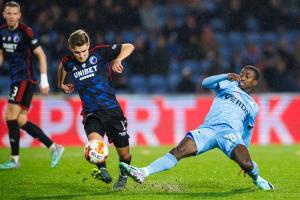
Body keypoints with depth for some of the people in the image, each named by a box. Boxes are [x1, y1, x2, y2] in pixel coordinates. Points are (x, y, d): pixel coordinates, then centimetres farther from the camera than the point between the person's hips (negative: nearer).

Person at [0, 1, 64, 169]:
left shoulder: (25, 32, -13)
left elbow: (41, 54, -11)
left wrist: (44, 80, -13)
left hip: (26, 79, -8)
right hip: (16, 79, 8)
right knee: (20, 121, 5)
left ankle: (14, 159, -3)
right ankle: (54, 147, 12)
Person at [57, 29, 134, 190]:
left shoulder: (100, 53, -6)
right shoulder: (68, 63, 2)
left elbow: (128, 47, -5)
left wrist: (117, 59, -21)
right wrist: (61, 84, 36)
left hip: (112, 109, -1)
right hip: (91, 113, 1)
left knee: (124, 153, 7)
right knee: (94, 139, -33)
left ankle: (123, 177, 39)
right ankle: (102, 170, -9)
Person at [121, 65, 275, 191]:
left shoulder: (253, 106, 25)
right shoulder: (229, 84, 23)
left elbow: (247, 133, 30)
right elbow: (206, 83, 5)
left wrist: (246, 158, 25)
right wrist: (227, 76, -11)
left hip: (230, 132, 0)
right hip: (207, 129, 0)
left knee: (246, 164, -28)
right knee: (178, 151, -23)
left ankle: (256, 178, 7)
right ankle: (143, 173, -33)